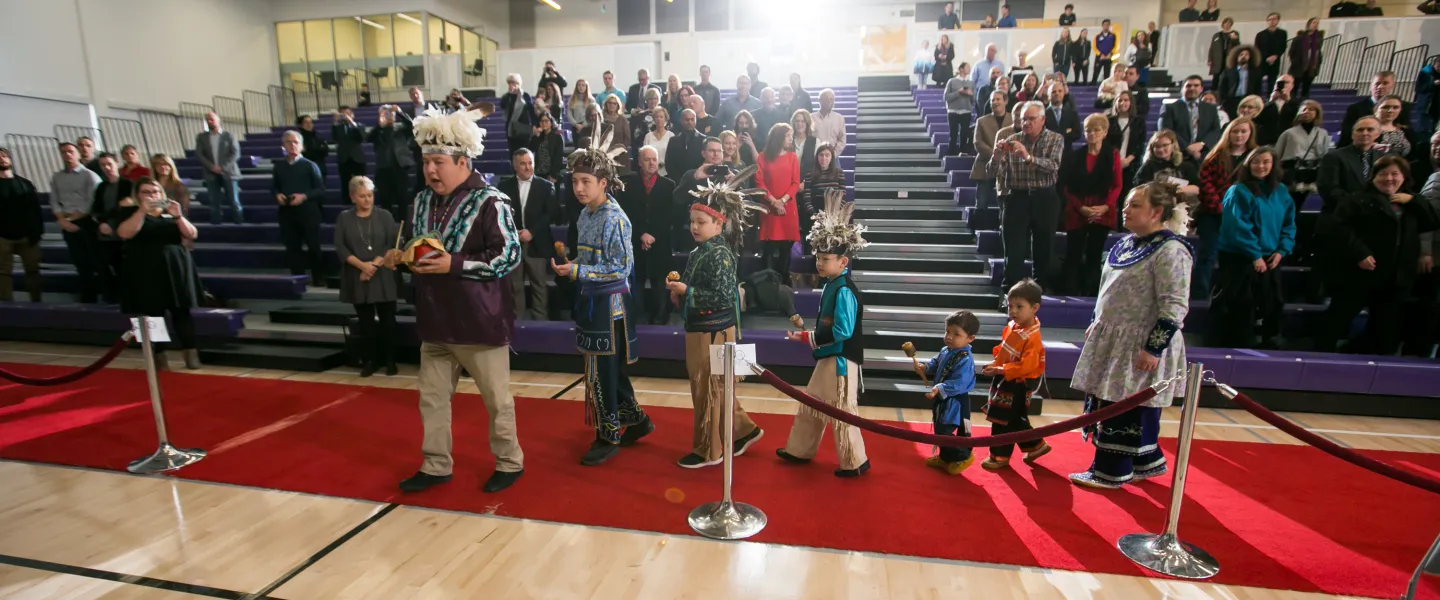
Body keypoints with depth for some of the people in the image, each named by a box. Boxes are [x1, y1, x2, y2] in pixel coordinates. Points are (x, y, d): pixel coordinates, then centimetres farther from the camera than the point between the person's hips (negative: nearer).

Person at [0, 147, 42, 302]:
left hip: (27, 236, 1)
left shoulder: (25, 183, 9)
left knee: (33, 270, 6)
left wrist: (37, 230, -6)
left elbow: (35, 208, 4)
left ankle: (36, 302, 14)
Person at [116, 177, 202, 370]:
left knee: (182, 311, -2)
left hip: (176, 269, 1)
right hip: (146, 272, -1)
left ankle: (191, 353, -2)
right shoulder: (130, 211, 6)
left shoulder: (170, 211, 12)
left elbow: (191, 234, 1)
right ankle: (158, 356, 5)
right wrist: (142, 211, -17)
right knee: (153, 314, -1)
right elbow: (124, 233, -13)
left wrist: (177, 216, -14)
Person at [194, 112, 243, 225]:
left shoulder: (229, 135, 4)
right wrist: (211, 167, -11)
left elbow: (235, 153, -4)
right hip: (211, 174, 2)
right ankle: (216, 224, 5)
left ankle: (239, 223, 0)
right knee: (214, 203, 1)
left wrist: (223, 167, -13)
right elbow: (198, 155, 5)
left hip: (228, 173, -2)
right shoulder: (201, 137, 11)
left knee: (234, 202, -5)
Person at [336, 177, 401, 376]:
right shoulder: (344, 218, 5)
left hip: (383, 277, -1)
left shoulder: (384, 215, 2)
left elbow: (393, 244, -6)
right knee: (365, 322, 8)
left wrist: (375, 265, -14)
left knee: (387, 320, 1)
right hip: (357, 278, 1)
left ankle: (389, 360, 11)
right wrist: (362, 265, -14)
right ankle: (369, 361, 17)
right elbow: (340, 247, -1)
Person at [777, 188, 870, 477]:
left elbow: (843, 332, -27)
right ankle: (799, 450, 35)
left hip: (841, 360, -10)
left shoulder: (845, 290, -23)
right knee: (811, 405, 20)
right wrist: (808, 332, 3)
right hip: (828, 357, 10)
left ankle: (855, 462, 21)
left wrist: (808, 338, -21)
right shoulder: (832, 284, 7)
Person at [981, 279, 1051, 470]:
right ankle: (1035, 445, 38)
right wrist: (995, 364, 2)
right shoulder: (1012, 326, 1)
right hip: (1004, 379, 9)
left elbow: (1027, 365, -29)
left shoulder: (1032, 337, -26)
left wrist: (1001, 370, -29)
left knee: (1002, 421, 2)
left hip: (1016, 384, -9)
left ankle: (999, 456, 18)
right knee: (1015, 420, 22)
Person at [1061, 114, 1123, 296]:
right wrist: (1080, 207, -11)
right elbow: (1066, 186, 1)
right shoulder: (1074, 155, 5)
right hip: (1077, 212, 0)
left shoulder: (1112, 154, 5)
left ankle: (1090, 297, 11)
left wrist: (1105, 206, -13)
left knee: (1094, 257, 5)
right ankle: (1070, 296, 1)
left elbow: (1117, 185, 2)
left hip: (1102, 212, 0)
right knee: (1073, 257, -3)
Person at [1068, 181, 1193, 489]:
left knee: (1125, 408, 2)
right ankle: (1148, 462, 34)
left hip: (1140, 346, -9)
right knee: (1135, 410, 18)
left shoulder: (1170, 250, -17)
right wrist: (1097, 323, 19)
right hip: (1112, 338, 9)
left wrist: (1154, 348, -21)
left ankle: (1110, 471, 14)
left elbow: (1174, 306, -20)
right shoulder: (1127, 243, 11)